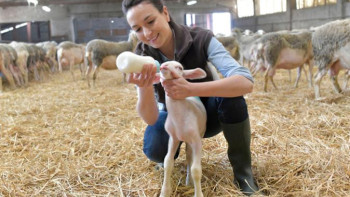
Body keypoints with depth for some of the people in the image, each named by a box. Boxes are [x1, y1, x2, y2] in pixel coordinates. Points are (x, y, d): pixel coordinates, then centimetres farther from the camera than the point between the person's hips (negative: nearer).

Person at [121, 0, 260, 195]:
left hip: (207, 113, 0)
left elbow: (246, 82, -39)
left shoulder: (201, 39, -26)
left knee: (231, 92, -33)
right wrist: (144, 88, -49)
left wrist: (190, 89, -52)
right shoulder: (142, 56, -20)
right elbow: (151, 119, -27)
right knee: (154, 151, -31)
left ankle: (243, 171, -14)